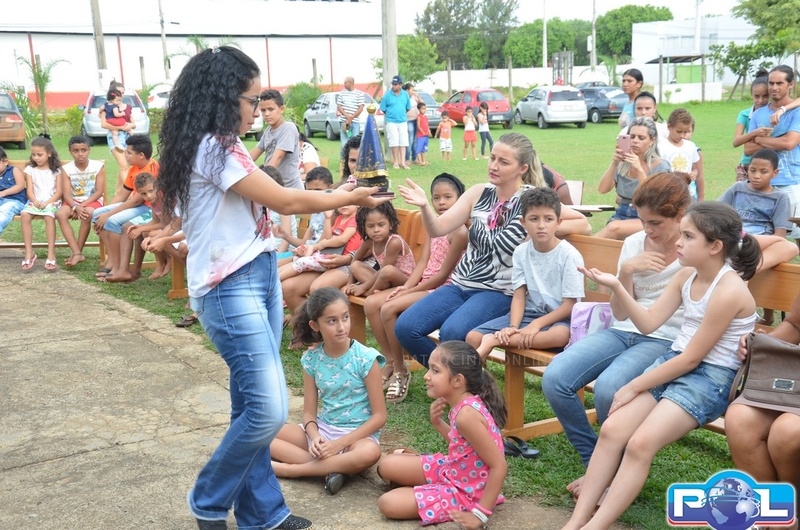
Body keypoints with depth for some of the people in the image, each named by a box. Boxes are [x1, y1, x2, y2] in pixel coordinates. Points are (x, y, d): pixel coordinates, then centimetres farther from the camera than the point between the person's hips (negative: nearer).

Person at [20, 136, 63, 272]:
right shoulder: (30, 169, 12)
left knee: (49, 216, -36)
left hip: (52, 201, -2)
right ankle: (29, 253, -29)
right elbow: (29, 190, 4)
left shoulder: (56, 170, 7)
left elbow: (59, 191, 1)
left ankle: (51, 254, -35)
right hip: (35, 201, 2)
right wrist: (35, 202, -17)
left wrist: (47, 203, -15)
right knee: (24, 215, -31)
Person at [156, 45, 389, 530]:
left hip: (259, 275, 10)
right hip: (230, 289, -10)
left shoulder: (220, 146, 13)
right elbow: (286, 201, -13)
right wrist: (347, 199, 1)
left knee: (253, 403, 12)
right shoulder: (213, 149, -17)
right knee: (269, 409, -10)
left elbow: (271, 200, 16)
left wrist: (335, 196, 15)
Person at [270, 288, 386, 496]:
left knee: (370, 452, -39)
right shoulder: (312, 359, 0)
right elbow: (309, 412, 3)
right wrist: (314, 436, -20)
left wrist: (339, 444, -18)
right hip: (322, 430, 4)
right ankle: (329, 468, -20)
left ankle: (286, 469, -26)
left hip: (357, 434, -3)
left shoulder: (365, 358, -11)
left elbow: (379, 416, -11)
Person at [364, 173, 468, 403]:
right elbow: (423, 263, 7)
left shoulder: (460, 232, -14)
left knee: (389, 308, -26)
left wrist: (409, 291, -13)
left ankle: (400, 370, -9)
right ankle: (392, 361, 3)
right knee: (371, 303, -5)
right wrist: (405, 287, -9)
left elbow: (443, 274, -16)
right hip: (423, 286, 9)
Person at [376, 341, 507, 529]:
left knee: (387, 503, -12)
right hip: (453, 470, 8)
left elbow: (499, 466, -30)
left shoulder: (466, 414, -32)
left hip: (464, 491, -8)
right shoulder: (465, 404, -4)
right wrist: (437, 423, -4)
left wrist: (480, 514, -26)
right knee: (387, 465, 6)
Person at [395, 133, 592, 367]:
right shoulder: (479, 193, 5)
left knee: (452, 332, -32)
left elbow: (584, 225, -5)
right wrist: (424, 206, -20)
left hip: (499, 292, -5)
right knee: (405, 327, -12)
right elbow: (438, 229, 0)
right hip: (460, 284, 6)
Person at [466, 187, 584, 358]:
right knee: (473, 337, -14)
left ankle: (494, 340, -31)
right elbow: (519, 296, 0)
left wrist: (537, 324, -22)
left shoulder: (569, 255, -11)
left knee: (561, 335, -40)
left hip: (559, 317, -4)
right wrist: (513, 327, -17)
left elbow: (569, 305, -12)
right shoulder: (521, 252, 2)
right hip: (529, 313, 4)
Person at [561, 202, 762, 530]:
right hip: (673, 362, 7)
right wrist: (616, 286, -6)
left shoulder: (729, 290, -18)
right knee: (611, 429, -12)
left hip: (710, 378, -7)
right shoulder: (686, 277, 7)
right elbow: (648, 323, 8)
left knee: (640, 443, -24)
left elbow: (692, 358, -17)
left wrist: (634, 387, -12)